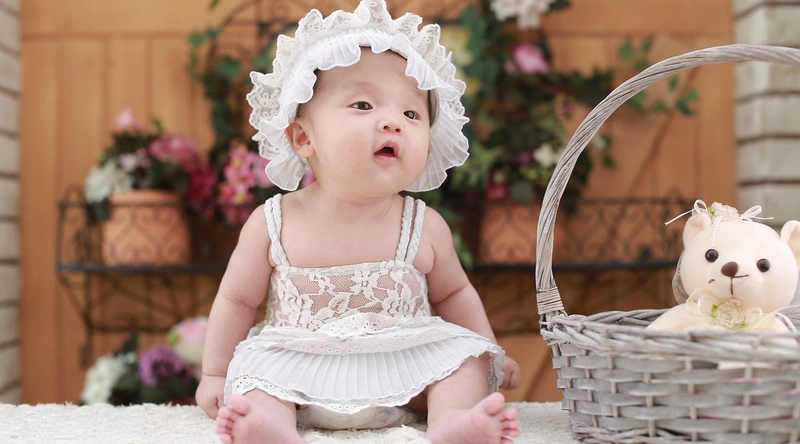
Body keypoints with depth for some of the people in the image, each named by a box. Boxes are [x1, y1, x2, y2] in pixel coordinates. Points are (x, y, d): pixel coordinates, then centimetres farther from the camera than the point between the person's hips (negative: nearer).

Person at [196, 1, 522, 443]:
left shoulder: (425, 228, -5)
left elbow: (453, 293, 14)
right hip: (298, 369, -1)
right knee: (256, 372, -25)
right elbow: (236, 300, 5)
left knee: (464, 355, -17)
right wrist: (215, 374, 7)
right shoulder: (273, 223, -8)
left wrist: (491, 356, 12)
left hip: (406, 369, 1)